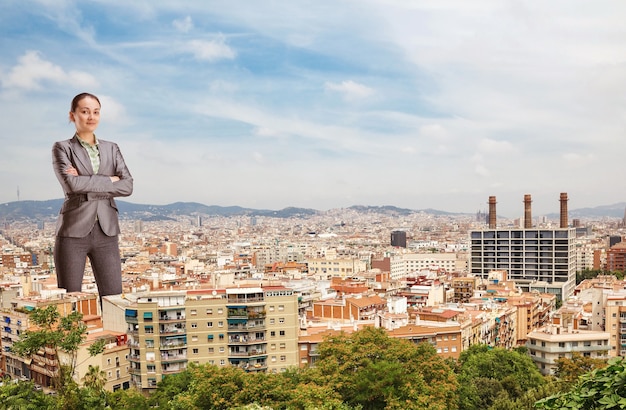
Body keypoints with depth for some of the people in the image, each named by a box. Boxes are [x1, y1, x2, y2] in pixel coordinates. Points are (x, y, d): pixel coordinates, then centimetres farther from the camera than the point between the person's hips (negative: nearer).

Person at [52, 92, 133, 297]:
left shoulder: (112, 148, 13)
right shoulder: (62, 148, 4)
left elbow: (127, 186, -1)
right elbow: (71, 183, -14)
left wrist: (86, 183, -9)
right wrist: (109, 180, -7)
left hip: (106, 232, 3)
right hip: (73, 231, -2)